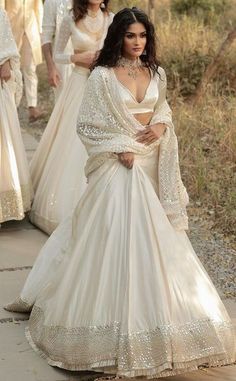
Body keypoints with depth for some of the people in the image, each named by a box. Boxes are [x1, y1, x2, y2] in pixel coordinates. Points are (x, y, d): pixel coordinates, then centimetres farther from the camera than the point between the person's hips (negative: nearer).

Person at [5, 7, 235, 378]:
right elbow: (86, 125, -6)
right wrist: (119, 147, -15)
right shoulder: (102, 76, -7)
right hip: (119, 165, -5)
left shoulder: (156, 73, 7)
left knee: (151, 239, 10)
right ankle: (119, 321, 7)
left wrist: (161, 126, -3)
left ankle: (150, 312, 27)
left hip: (152, 166, 5)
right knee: (117, 238, -7)